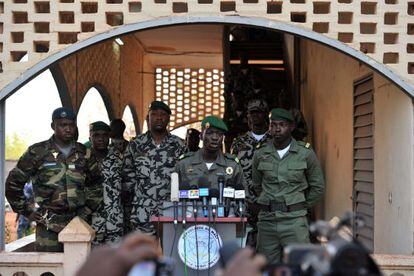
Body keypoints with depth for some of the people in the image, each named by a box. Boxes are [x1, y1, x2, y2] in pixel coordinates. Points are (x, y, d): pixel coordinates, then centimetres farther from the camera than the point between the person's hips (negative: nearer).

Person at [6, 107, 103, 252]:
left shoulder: (83, 152, 10)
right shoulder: (37, 152, 0)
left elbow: (96, 183, 23)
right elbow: (13, 183, 5)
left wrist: (88, 207, 12)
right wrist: (27, 211, 3)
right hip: (49, 225, -3)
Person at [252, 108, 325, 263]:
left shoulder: (306, 154, -1)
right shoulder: (260, 155, 5)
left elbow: (318, 187, 8)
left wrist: (300, 207, 9)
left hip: (294, 220, -3)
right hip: (267, 220, 3)